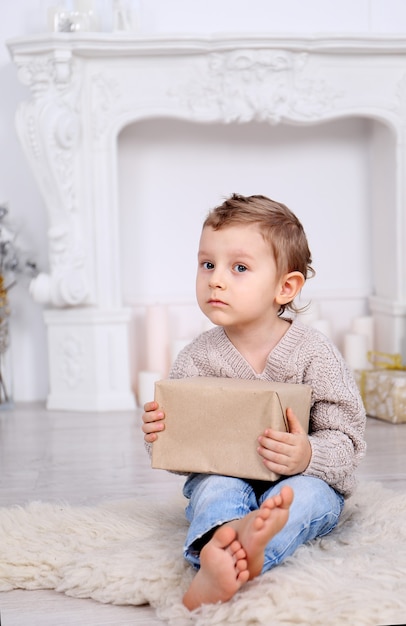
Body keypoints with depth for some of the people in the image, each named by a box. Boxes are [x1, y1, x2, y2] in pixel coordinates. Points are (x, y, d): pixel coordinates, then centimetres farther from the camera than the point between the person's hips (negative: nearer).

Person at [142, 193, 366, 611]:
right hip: (221, 475, 1)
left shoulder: (314, 354, -10)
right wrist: (159, 436, -19)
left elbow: (346, 440, -11)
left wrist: (308, 456, -31)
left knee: (306, 493, -33)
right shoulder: (195, 360, -3)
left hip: (301, 481, -1)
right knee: (217, 486, -31)